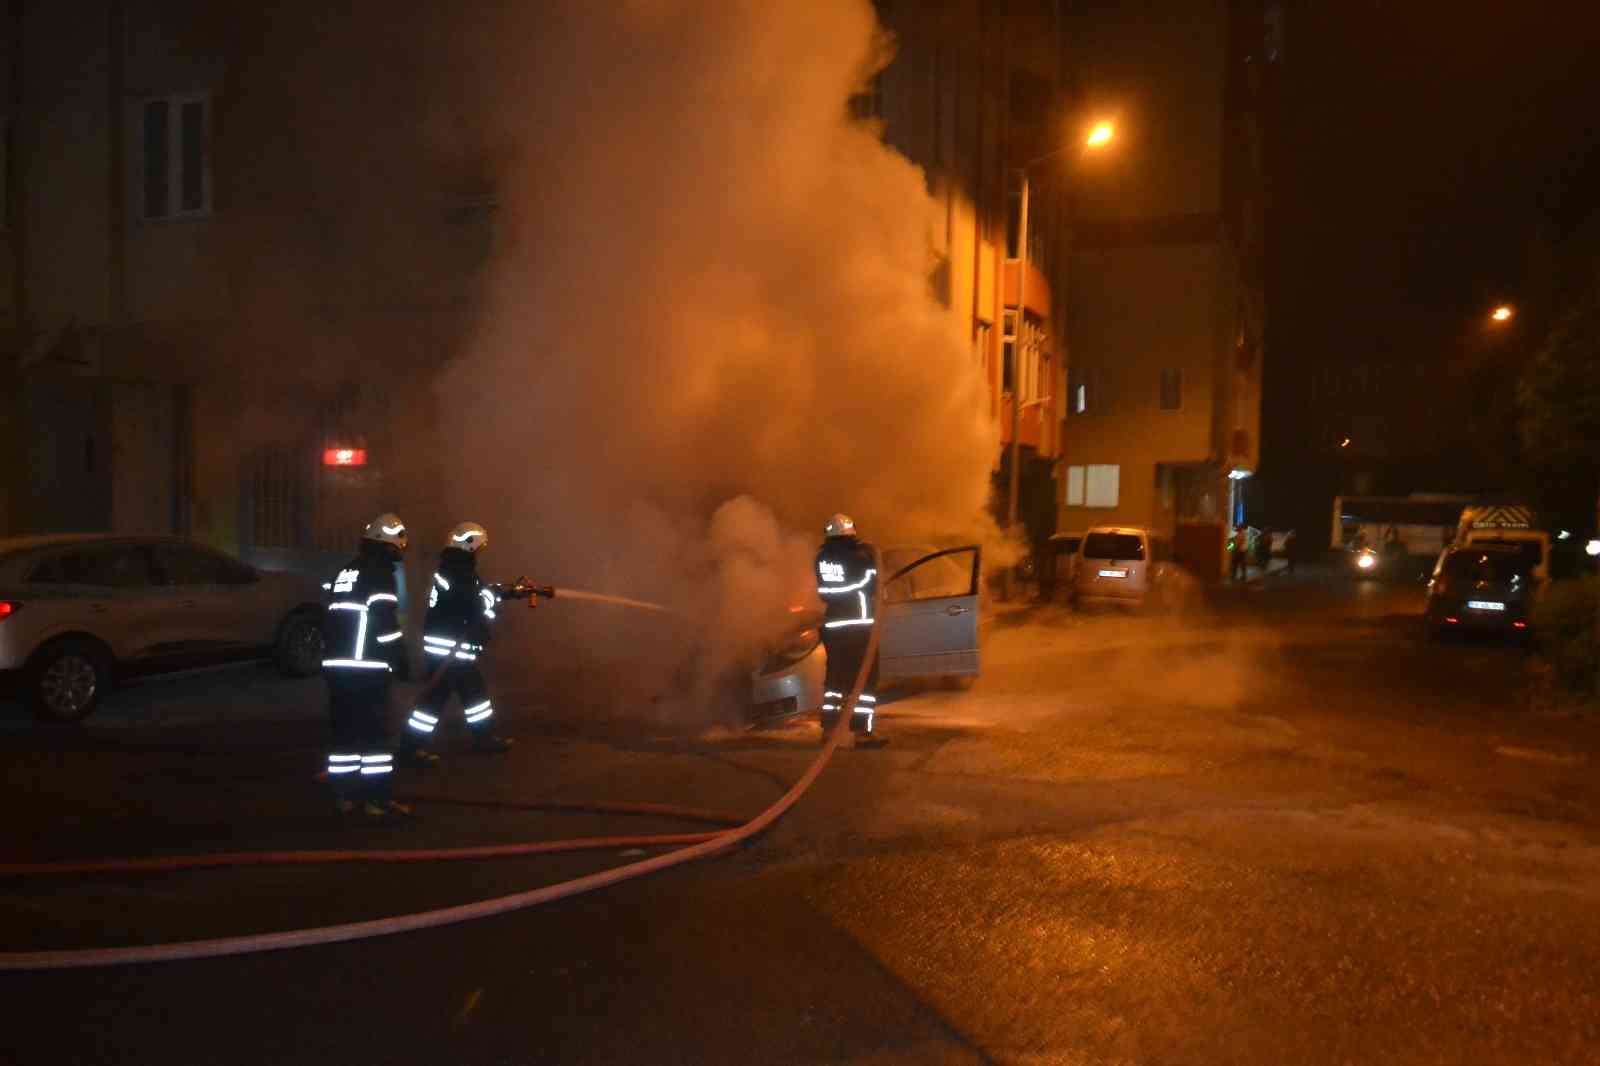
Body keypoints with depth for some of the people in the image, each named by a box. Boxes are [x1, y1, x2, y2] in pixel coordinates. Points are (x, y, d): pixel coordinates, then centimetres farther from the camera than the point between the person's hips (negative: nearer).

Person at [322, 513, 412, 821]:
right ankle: (377, 799, -5)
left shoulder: (342, 573, 18)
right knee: (375, 733, -4)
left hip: (337, 665, 8)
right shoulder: (380, 576, -10)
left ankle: (344, 795, 17)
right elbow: (385, 623, -17)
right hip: (368, 668, -8)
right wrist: (399, 658, -8)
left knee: (345, 731, 12)